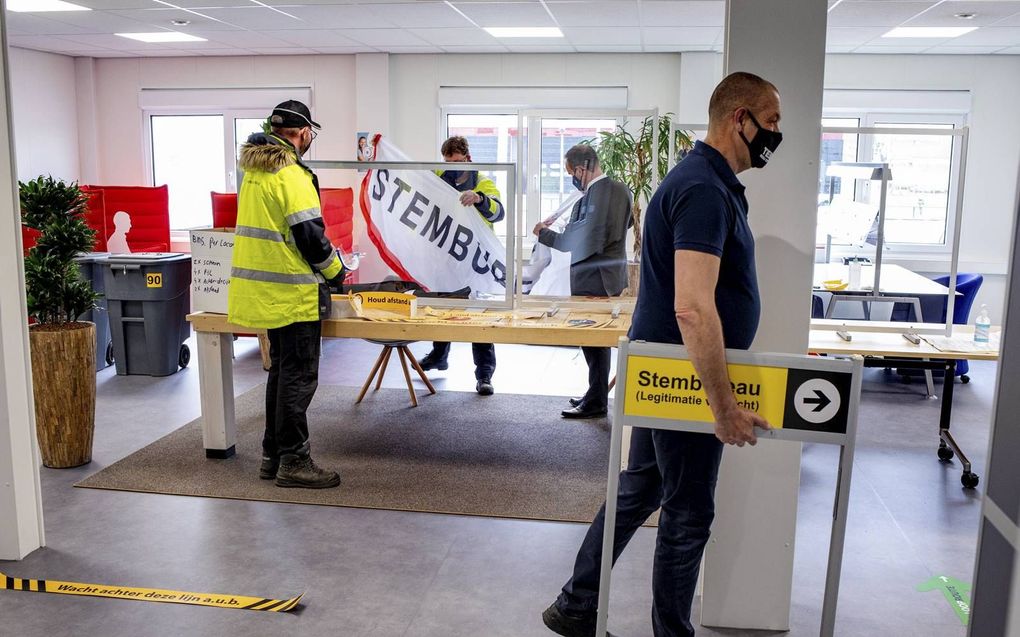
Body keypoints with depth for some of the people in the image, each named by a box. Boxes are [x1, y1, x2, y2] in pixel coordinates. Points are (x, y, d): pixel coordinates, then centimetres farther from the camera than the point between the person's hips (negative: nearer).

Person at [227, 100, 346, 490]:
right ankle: (293, 462, 4)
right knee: (299, 377, -2)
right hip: (293, 293, -9)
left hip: (266, 292, 9)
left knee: (281, 371, 17)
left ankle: (273, 455, 24)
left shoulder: (254, 170, 12)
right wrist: (334, 270, -2)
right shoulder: (291, 175, -16)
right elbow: (310, 235, -18)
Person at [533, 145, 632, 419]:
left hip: (592, 280, -9)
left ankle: (596, 403, 10)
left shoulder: (592, 197, -22)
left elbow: (582, 242, -25)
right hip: (612, 274, 9)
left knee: (592, 338, 1)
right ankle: (597, 393, 29)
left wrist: (545, 234, -13)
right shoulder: (621, 189, 7)